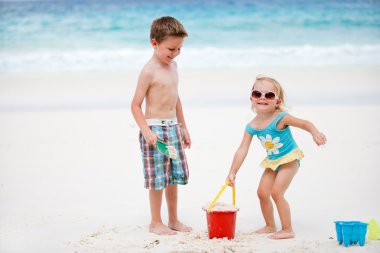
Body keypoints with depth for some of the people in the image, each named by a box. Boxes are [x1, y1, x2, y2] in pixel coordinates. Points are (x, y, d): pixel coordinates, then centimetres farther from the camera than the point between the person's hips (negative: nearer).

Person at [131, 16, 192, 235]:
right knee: (158, 178, -2)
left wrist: (184, 127, 22)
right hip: (155, 128, -8)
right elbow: (136, 105, -15)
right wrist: (146, 131, -25)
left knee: (175, 176, 12)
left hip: (174, 127, 8)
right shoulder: (149, 71, -14)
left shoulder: (172, 65, 10)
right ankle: (156, 222, 10)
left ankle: (174, 220, 23)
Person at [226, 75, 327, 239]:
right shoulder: (252, 126, -11)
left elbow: (305, 123, -24)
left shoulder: (280, 118, -26)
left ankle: (287, 230, -3)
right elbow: (242, 150, -8)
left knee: (276, 192, -14)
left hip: (289, 159, -6)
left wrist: (315, 133, -46)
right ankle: (270, 226, 27)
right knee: (262, 192, 7)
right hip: (272, 162, 6)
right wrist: (232, 172, -10)